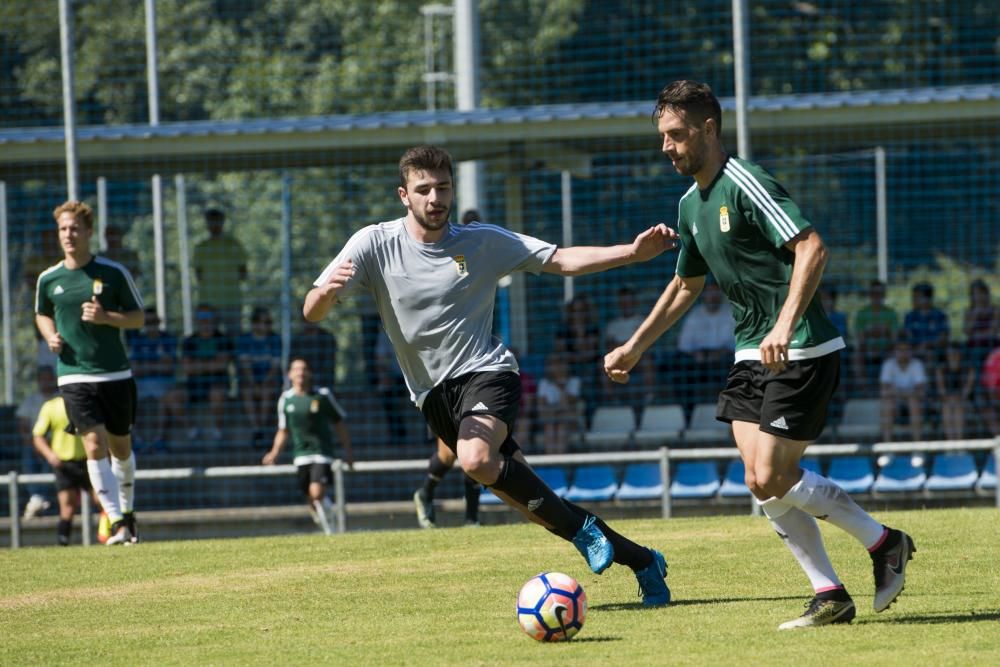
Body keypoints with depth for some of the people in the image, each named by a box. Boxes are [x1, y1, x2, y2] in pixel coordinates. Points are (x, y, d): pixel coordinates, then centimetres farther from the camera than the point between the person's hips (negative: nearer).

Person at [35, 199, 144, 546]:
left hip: (116, 374, 0)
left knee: (121, 448, 11)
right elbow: (42, 314, 21)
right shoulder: (48, 279, 3)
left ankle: (127, 511, 34)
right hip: (74, 377, 0)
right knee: (95, 445, -14)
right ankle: (117, 523, -16)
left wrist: (107, 317, -17)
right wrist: (51, 336, 0)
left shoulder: (114, 273, -3)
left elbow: (138, 317, 2)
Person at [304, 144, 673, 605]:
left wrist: (632, 252, -10)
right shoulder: (374, 244, -2)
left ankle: (582, 529, -18)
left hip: (485, 373, -3)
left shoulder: (483, 242, 0)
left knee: (476, 459, -35)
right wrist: (326, 291, -32)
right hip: (433, 394, 3)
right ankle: (640, 560, 14)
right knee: (529, 500, 2)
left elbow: (561, 260, 3)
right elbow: (312, 313, -8)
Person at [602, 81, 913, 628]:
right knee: (762, 479, 1)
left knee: (769, 478, -12)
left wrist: (785, 326, -33)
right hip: (752, 354, 9)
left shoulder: (745, 184, -15)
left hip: (800, 352, -9)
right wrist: (634, 347, 27)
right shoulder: (691, 204, 14)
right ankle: (829, 596, 7)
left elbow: (811, 247, -24)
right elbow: (685, 285, 28)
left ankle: (884, 542, 4)